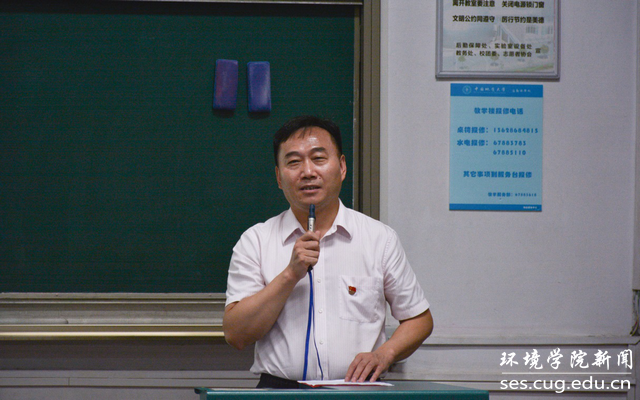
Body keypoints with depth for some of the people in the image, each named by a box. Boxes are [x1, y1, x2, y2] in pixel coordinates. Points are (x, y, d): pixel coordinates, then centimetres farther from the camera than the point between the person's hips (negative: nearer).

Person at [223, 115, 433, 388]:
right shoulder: (255, 241, 11)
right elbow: (235, 335, 2)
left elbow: (419, 318, 20)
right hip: (280, 389, -2)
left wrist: (384, 353, -1)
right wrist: (290, 275, -7)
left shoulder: (380, 238, 13)